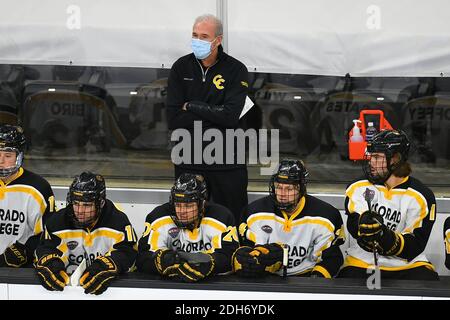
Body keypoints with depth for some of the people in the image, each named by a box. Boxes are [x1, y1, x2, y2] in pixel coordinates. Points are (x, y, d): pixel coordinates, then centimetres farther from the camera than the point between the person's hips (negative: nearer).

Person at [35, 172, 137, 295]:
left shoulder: (118, 220, -4)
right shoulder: (58, 220, 3)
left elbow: (127, 252, -11)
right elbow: (45, 249, 2)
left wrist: (105, 266, -31)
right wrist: (49, 262, -23)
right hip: (67, 282, 3)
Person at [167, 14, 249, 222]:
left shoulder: (236, 70, -4)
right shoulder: (181, 68, 2)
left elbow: (230, 116, -17)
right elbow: (174, 119, -7)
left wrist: (191, 106, -9)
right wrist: (214, 115, -13)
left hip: (227, 163, -2)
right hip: (188, 161, 2)